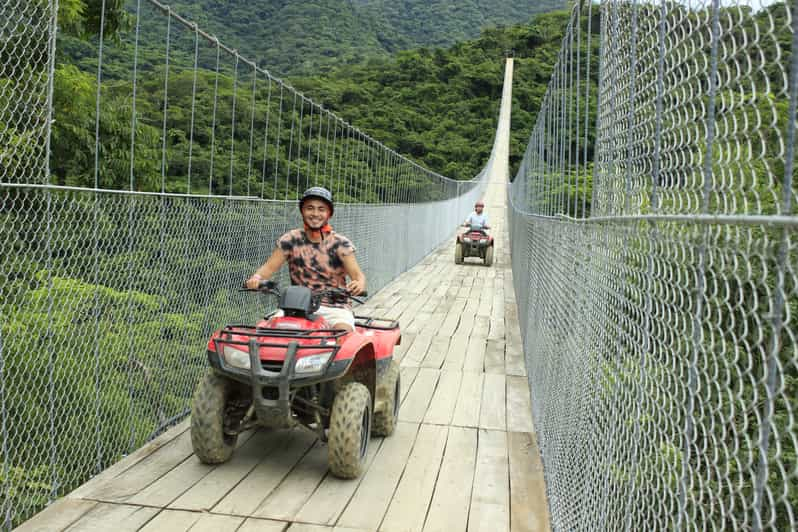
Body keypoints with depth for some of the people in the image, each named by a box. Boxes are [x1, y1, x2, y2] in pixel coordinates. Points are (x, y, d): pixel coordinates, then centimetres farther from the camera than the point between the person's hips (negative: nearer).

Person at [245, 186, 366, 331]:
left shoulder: (340, 243, -2)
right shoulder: (291, 240, 3)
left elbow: (357, 274, -13)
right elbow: (269, 266, -2)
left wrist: (359, 284, -38)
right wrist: (256, 278, -25)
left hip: (335, 307, -1)